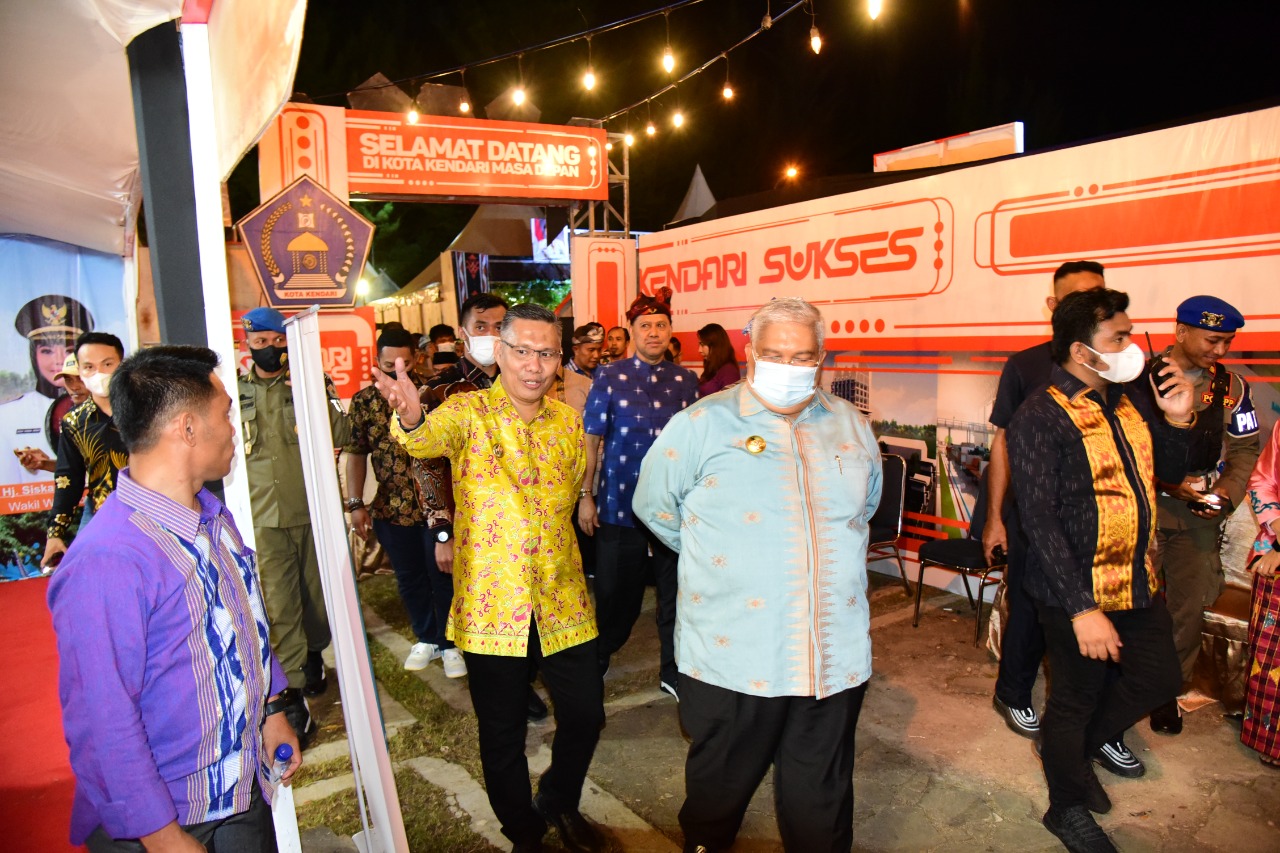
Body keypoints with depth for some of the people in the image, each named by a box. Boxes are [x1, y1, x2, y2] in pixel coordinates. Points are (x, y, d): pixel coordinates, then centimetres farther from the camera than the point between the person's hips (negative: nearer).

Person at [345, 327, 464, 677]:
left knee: (443, 575, 6)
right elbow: (356, 452, 3)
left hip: (435, 505, -3)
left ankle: (450, 643, 25)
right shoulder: (363, 401, 0)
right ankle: (426, 639, 36)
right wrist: (356, 504, 0)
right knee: (409, 579, 16)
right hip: (390, 507, 3)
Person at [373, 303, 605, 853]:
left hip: (563, 600, 4)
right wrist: (410, 419, -54)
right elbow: (430, 437, -32)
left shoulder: (568, 419, 4)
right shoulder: (469, 412, -9)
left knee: (585, 716, 12)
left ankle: (560, 804, 43)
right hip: (493, 604, -3)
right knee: (502, 736, 11)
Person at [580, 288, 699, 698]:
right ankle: (596, 661, 35)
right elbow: (591, 439, -1)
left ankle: (674, 671, 29)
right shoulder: (609, 377, -2)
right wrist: (585, 496, -3)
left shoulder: (686, 380, 5)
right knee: (616, 591, 10)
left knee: (675, 591, 10)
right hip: (619, 503, -2)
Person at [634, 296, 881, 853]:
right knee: (719, 789, 19)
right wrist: (714, 557, 6)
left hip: (836, 658, 4)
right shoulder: (703, 424, -8)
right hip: (732, 657, -3)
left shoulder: (852, 426, 7)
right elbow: (653, 504, 1)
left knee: (822, 808, 19)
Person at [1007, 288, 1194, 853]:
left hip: (1140, 585, 8)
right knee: (1077, 699, 10)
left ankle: (1071, 747, 44)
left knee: (1157, 681, 20)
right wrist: (1082, 609, -26)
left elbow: (1169, 473, 16)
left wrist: (1177, 421, -4)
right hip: (1078, 594, -8)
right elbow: (1040, 519, -23)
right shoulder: (1041, 418, -20)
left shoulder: (1128, 403, 5)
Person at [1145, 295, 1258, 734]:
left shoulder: (1232, 386, 6)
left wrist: (1228, 491, -3)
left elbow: (1246, 447, 13)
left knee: (1191, 603, 5)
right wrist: (1168, 483, -15)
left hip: (1200, 513, 4)